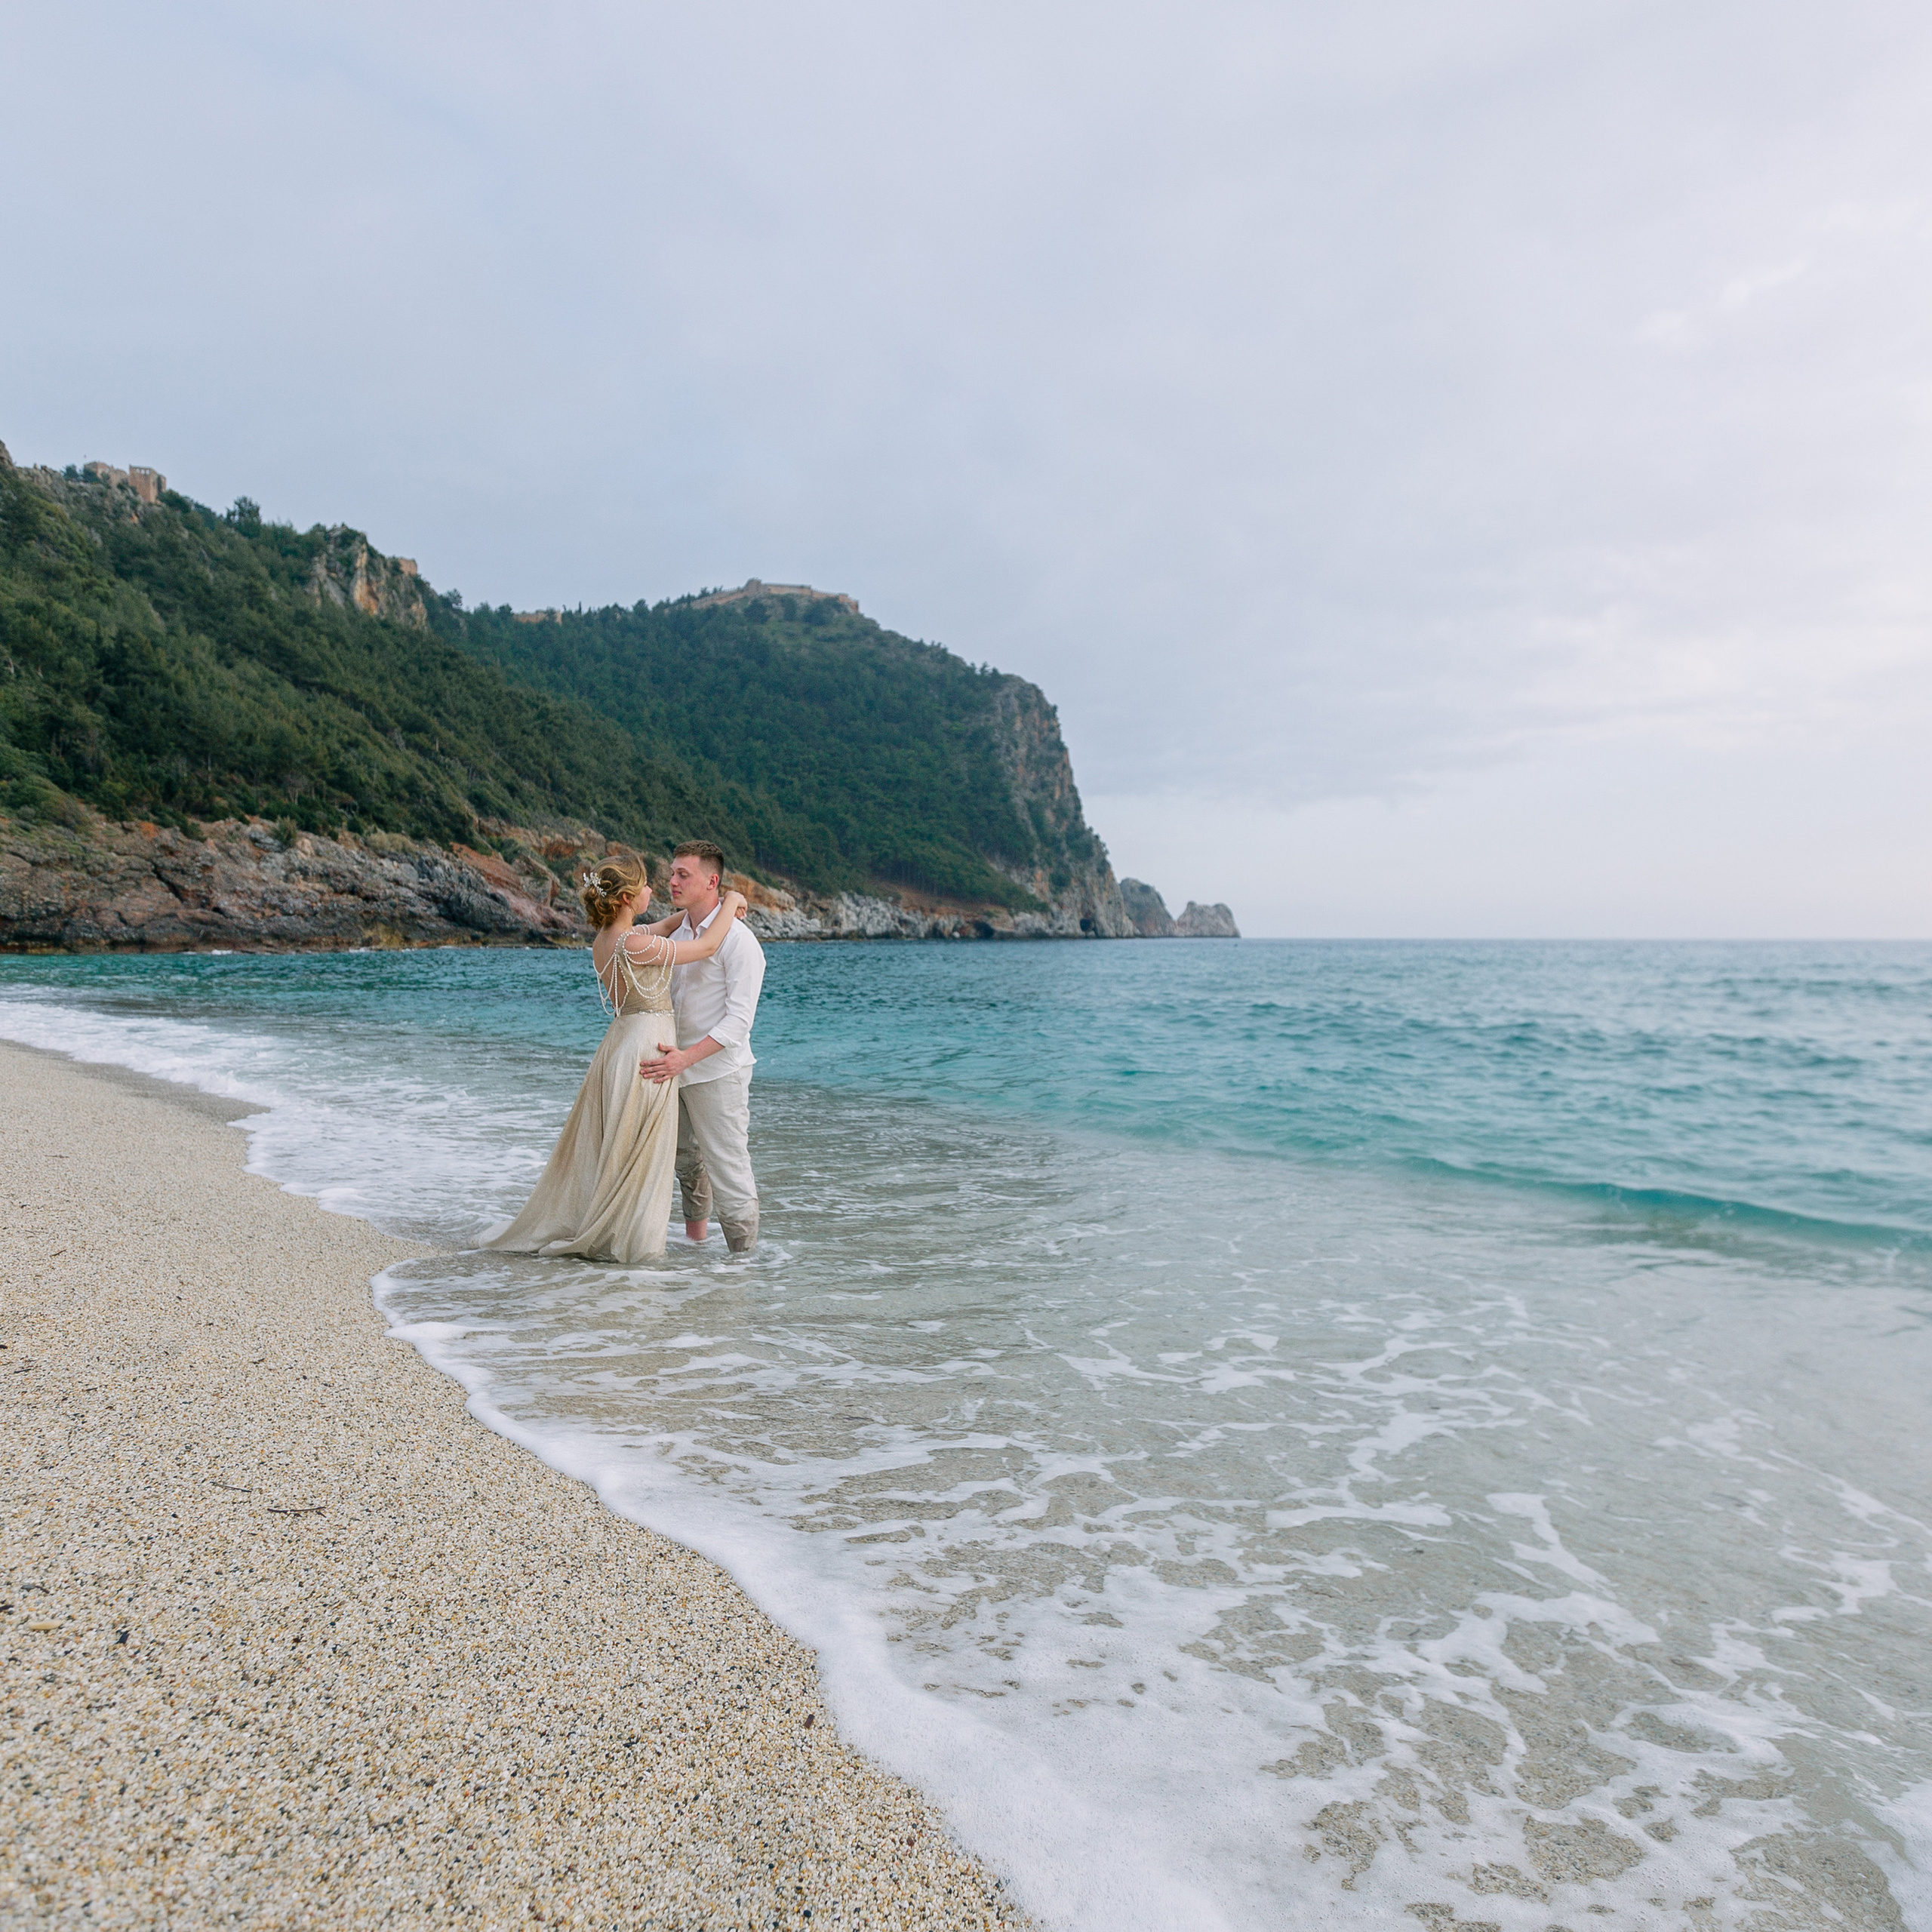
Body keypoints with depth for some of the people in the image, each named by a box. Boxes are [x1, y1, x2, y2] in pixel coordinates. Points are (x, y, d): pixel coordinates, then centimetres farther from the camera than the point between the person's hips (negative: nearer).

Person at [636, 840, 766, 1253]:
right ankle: (696, 1231, 44)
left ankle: (745, 1256, 5)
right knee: (685, 1157, 24)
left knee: (727, 1168, -5)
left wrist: (686, 1057, -29)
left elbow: (739, 1020, -21)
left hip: (718, 1071, -8)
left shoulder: (738, 940, -16)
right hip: (677, 1066, 8)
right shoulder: (678, 932, 9)